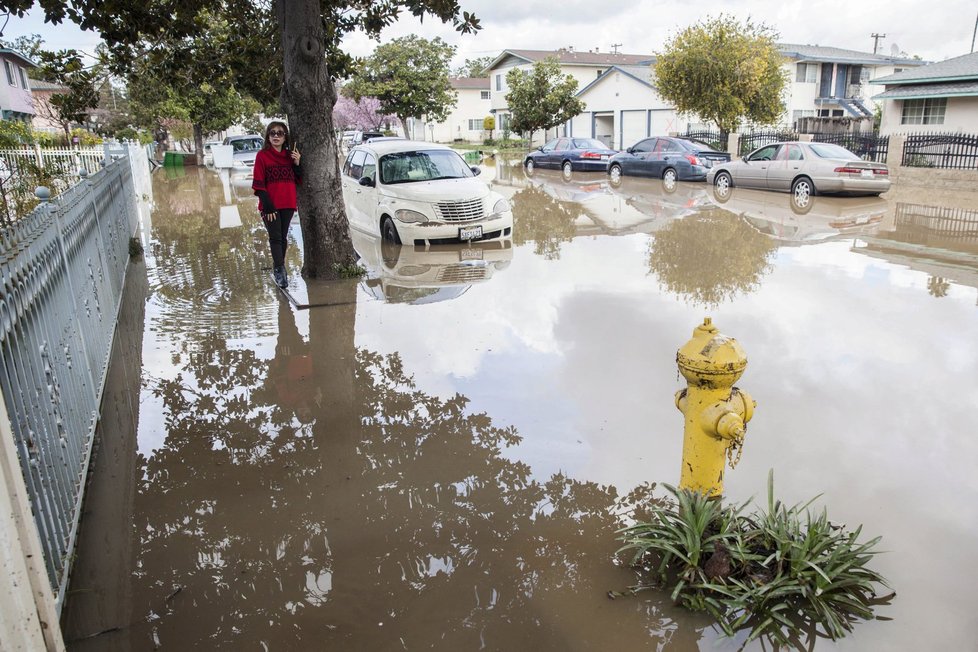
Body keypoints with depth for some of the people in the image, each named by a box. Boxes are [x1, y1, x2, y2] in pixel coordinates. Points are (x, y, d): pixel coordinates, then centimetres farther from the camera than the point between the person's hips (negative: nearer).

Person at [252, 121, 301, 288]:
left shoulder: (290, 156, 10)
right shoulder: (262, 155, -3)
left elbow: (298, 180, 9)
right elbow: (258, 183, -7)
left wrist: (297, 163, -8)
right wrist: (267, 205, -14)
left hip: (288, 204, 4)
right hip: (270, 206, -4)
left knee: (283, 237, 11)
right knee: (275, 237, -6)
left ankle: (278, 268, 22)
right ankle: (280, 270, -6)